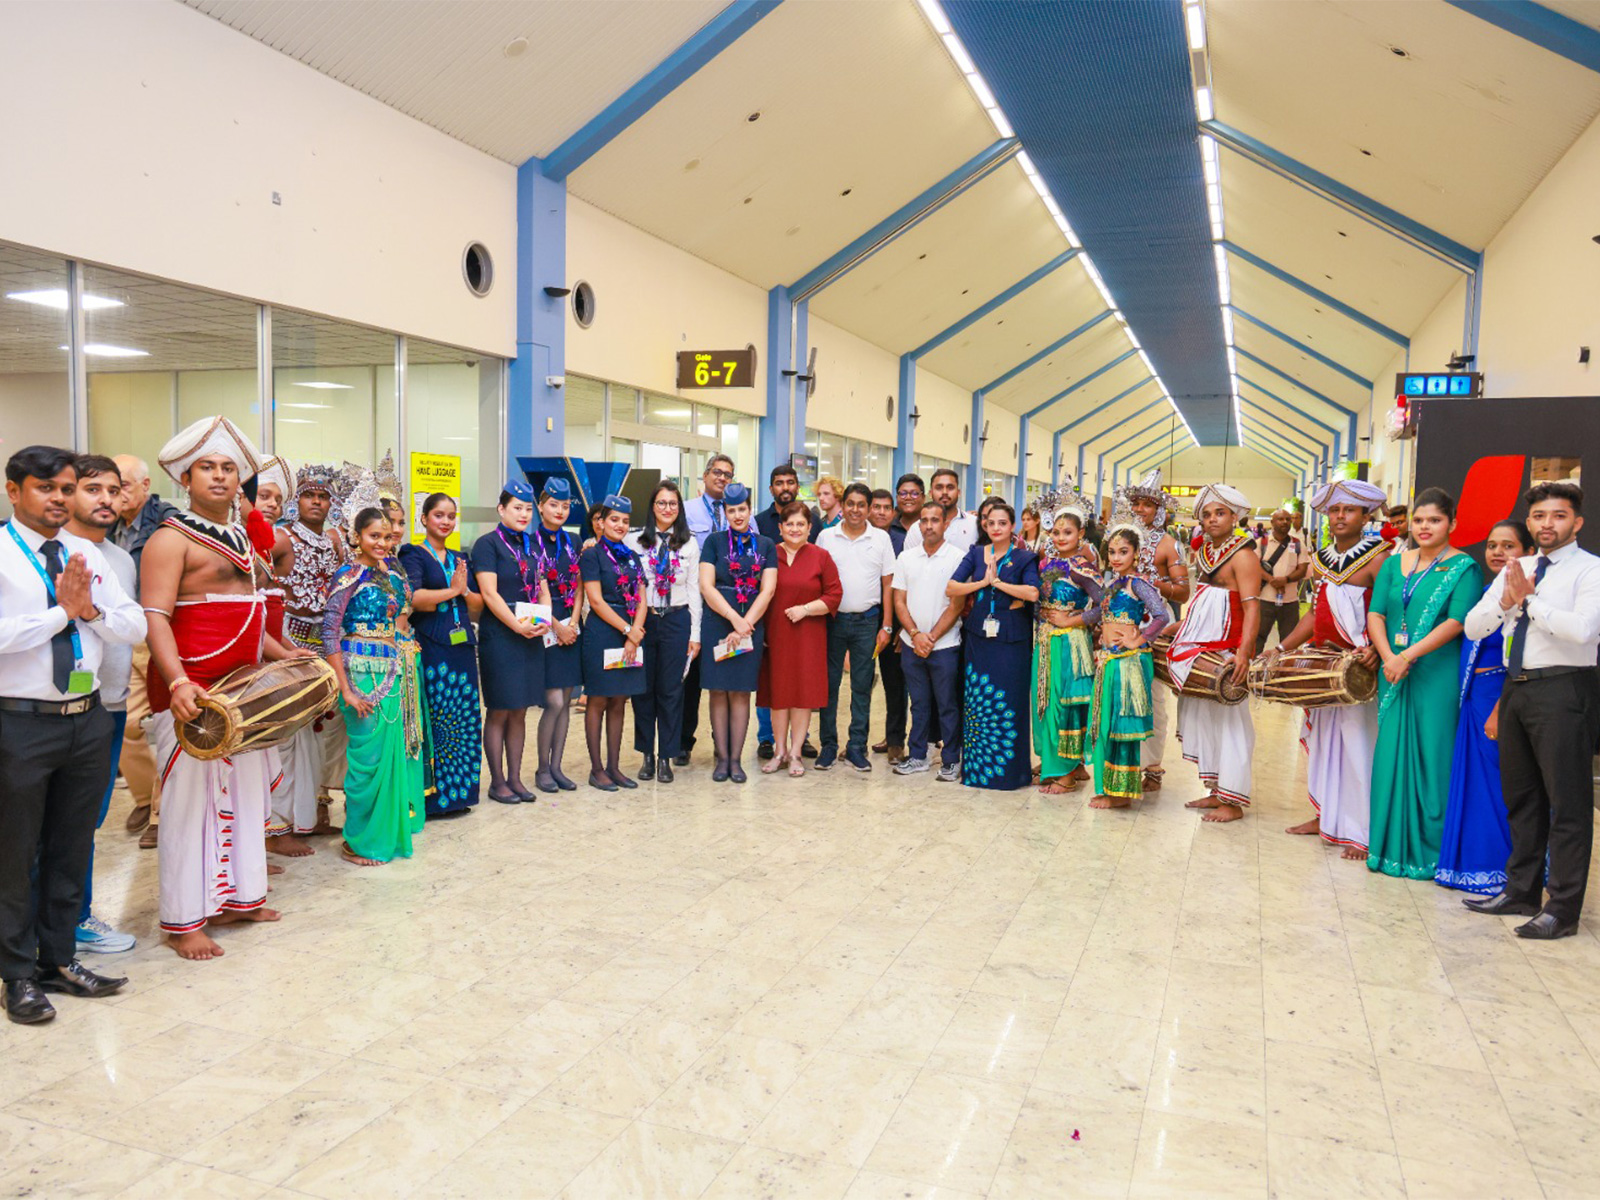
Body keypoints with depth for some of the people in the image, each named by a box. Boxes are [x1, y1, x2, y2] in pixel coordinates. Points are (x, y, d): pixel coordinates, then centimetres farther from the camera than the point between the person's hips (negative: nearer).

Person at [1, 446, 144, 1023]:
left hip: (87, 719, 5)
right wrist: (62, 610, -17)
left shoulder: (89, 555, 8)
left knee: (72, 848, 15)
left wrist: (92, 610, -13)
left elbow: (135, 628, 4)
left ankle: (59, 959, 30)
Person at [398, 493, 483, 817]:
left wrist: (465, 591, -4)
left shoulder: (459, 558, 19)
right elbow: (413, 598, -17)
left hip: (462, 647, 6)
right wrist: (452, 590, -8)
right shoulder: (413, 555, 1)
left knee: (465, 722, 5)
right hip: (430, 647, -6)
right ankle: (433, 796, 1)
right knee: (433, 721, -7)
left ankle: (457, 792, 14)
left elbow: (478, 608, 16)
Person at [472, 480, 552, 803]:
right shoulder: (488, 544, -5)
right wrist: (518, 626, -19)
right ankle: (497, 782, 9)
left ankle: (515, 778, 17)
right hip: (498, 635, -6)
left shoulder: (530, 546, 15)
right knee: (499, 711, 0)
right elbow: (489, 594, -13)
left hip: (530, 636, 6)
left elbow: (543, 589, 14)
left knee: (520, 712, 10)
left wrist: (543, 621, -4)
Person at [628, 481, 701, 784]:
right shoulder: (634, 540, 3)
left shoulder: (689, 544, 7)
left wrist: (695, 633, 3)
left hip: (676, 620, 0)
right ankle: (647, 755, 18)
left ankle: (666, 758, 12)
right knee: (643, 688, 5)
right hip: (642, 620, 0)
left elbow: (694, 590, 6)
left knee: (671, 689, 3)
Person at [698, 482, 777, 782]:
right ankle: (722, 758, 9)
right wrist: (735, 619, -14)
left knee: (740, 692, 4)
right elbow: (706, 586, -5)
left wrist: (745, 625, -11)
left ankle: (735, 759, 10)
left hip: (751, 625, 1)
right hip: (717, 624, -1)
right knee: (718, 691, 1)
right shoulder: (715, 541, 4)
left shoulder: (765, 545, 8)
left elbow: (767, 590, 0)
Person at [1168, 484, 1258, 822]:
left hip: (1226, 649, -8)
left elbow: (1252, 607, -20)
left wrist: (1243, 652, -30)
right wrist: (1176, 628, 18)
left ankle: (1232, 801, 3)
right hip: (1199, 645, 8)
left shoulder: (1243, 555, -11)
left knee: (1227, 718, -4)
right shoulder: (1203, 552, 13)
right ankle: (1215, 791, 22)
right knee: (1203, 716, 12)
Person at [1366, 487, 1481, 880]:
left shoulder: (1464, 568, -2)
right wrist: (1388, 658, -11)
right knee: (1391, 754, 7)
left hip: (1437, 675, -4)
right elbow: (1375, 614, 5)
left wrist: (1409, 655, -20)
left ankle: (1429, 851, 10)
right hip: (1394, 674, 5)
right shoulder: (1394, 563, 12)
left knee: (1431, 756, -1)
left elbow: (1456, 621, -14)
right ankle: (1391, 846, 18)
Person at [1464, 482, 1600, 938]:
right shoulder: (1515, 570, 14)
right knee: (1521, 798, 15)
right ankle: (1521, 892, 27)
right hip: (1516, 689, 7)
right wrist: (1507, 602, -8)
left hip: (1562, 690, -7)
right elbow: (1472, 627, 9)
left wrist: (1531, 598, -16)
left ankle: (1563, 909, 4)